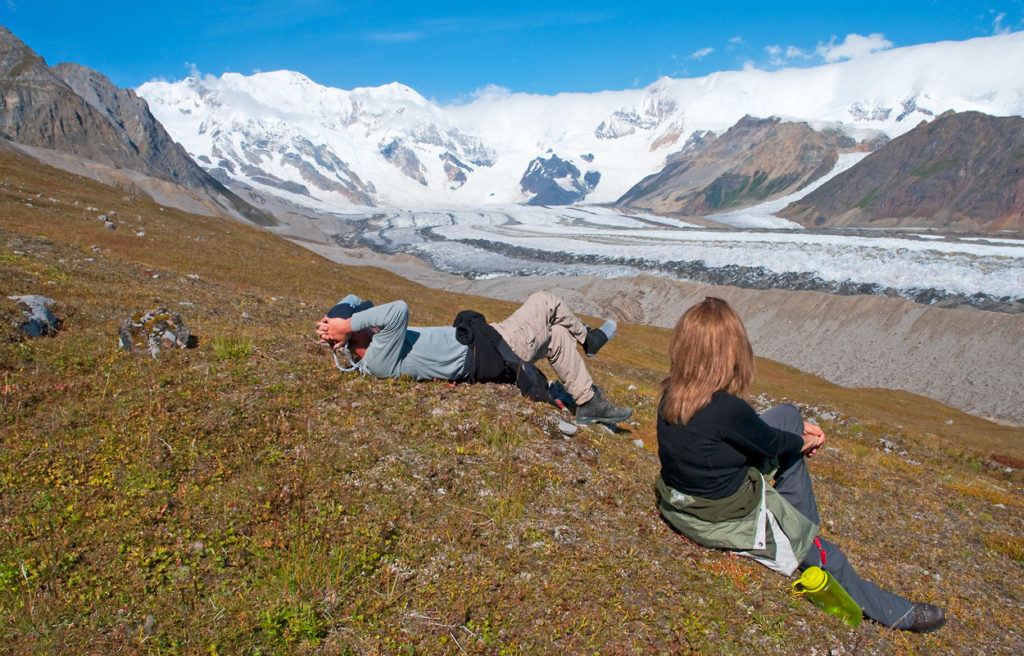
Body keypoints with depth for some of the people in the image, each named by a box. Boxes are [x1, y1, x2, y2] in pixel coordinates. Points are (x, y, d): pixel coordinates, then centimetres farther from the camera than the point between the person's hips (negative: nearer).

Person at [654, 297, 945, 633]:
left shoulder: (670, 394, -9)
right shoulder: (725, 408, -32)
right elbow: (771, 443, -12)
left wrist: (797, 430, 11)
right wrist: (806, 441, 10)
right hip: (724, 520, -7)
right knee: (825, 556, 14)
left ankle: (799, 526, 23)